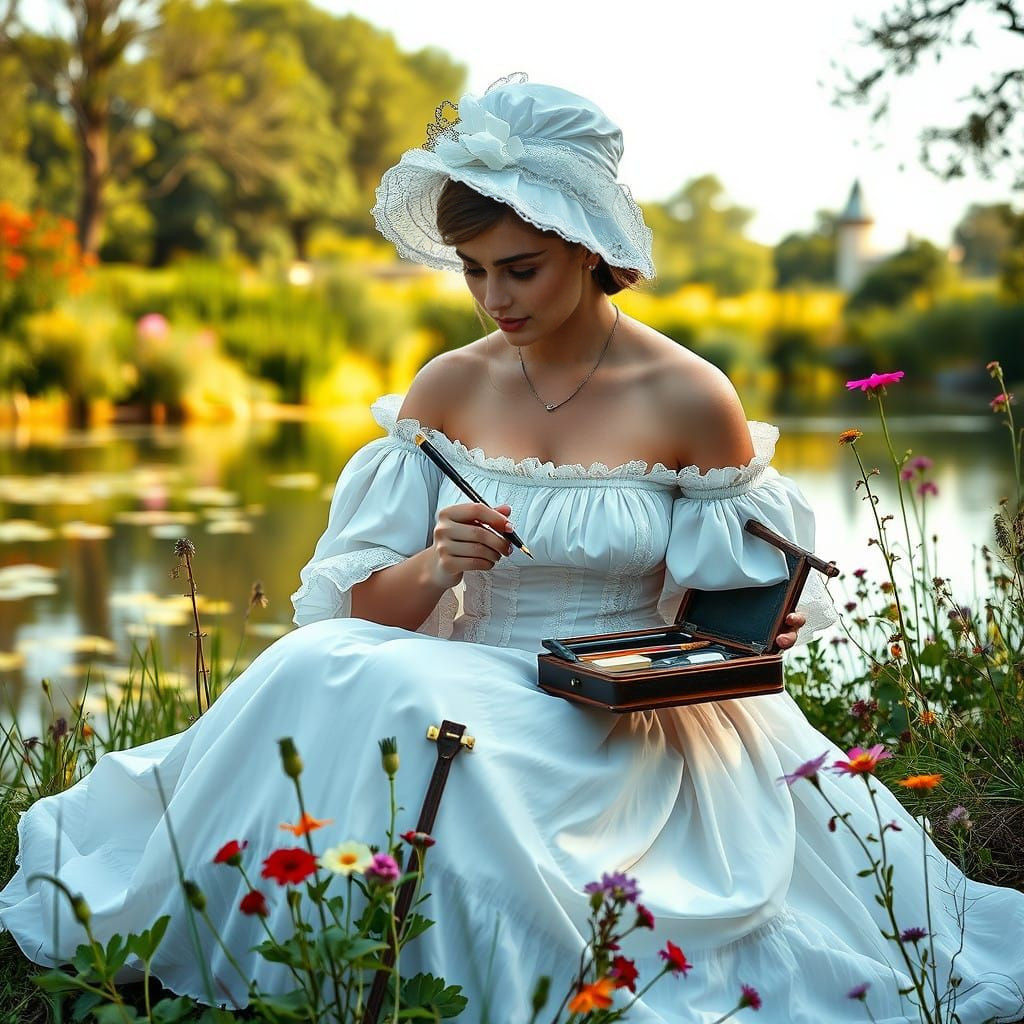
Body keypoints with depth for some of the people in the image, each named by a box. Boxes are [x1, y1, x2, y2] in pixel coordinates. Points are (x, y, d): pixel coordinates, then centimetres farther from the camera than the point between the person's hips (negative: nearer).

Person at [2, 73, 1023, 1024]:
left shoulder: (690, 400, -3)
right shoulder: (447, 390, 5)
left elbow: (746, 600, 8)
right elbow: (365, 611, 4)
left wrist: (765, 629, -15)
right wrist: (433, 566, -17)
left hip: (629, 731, -3)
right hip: (463, 686, 3)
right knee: (320, 673, -29)